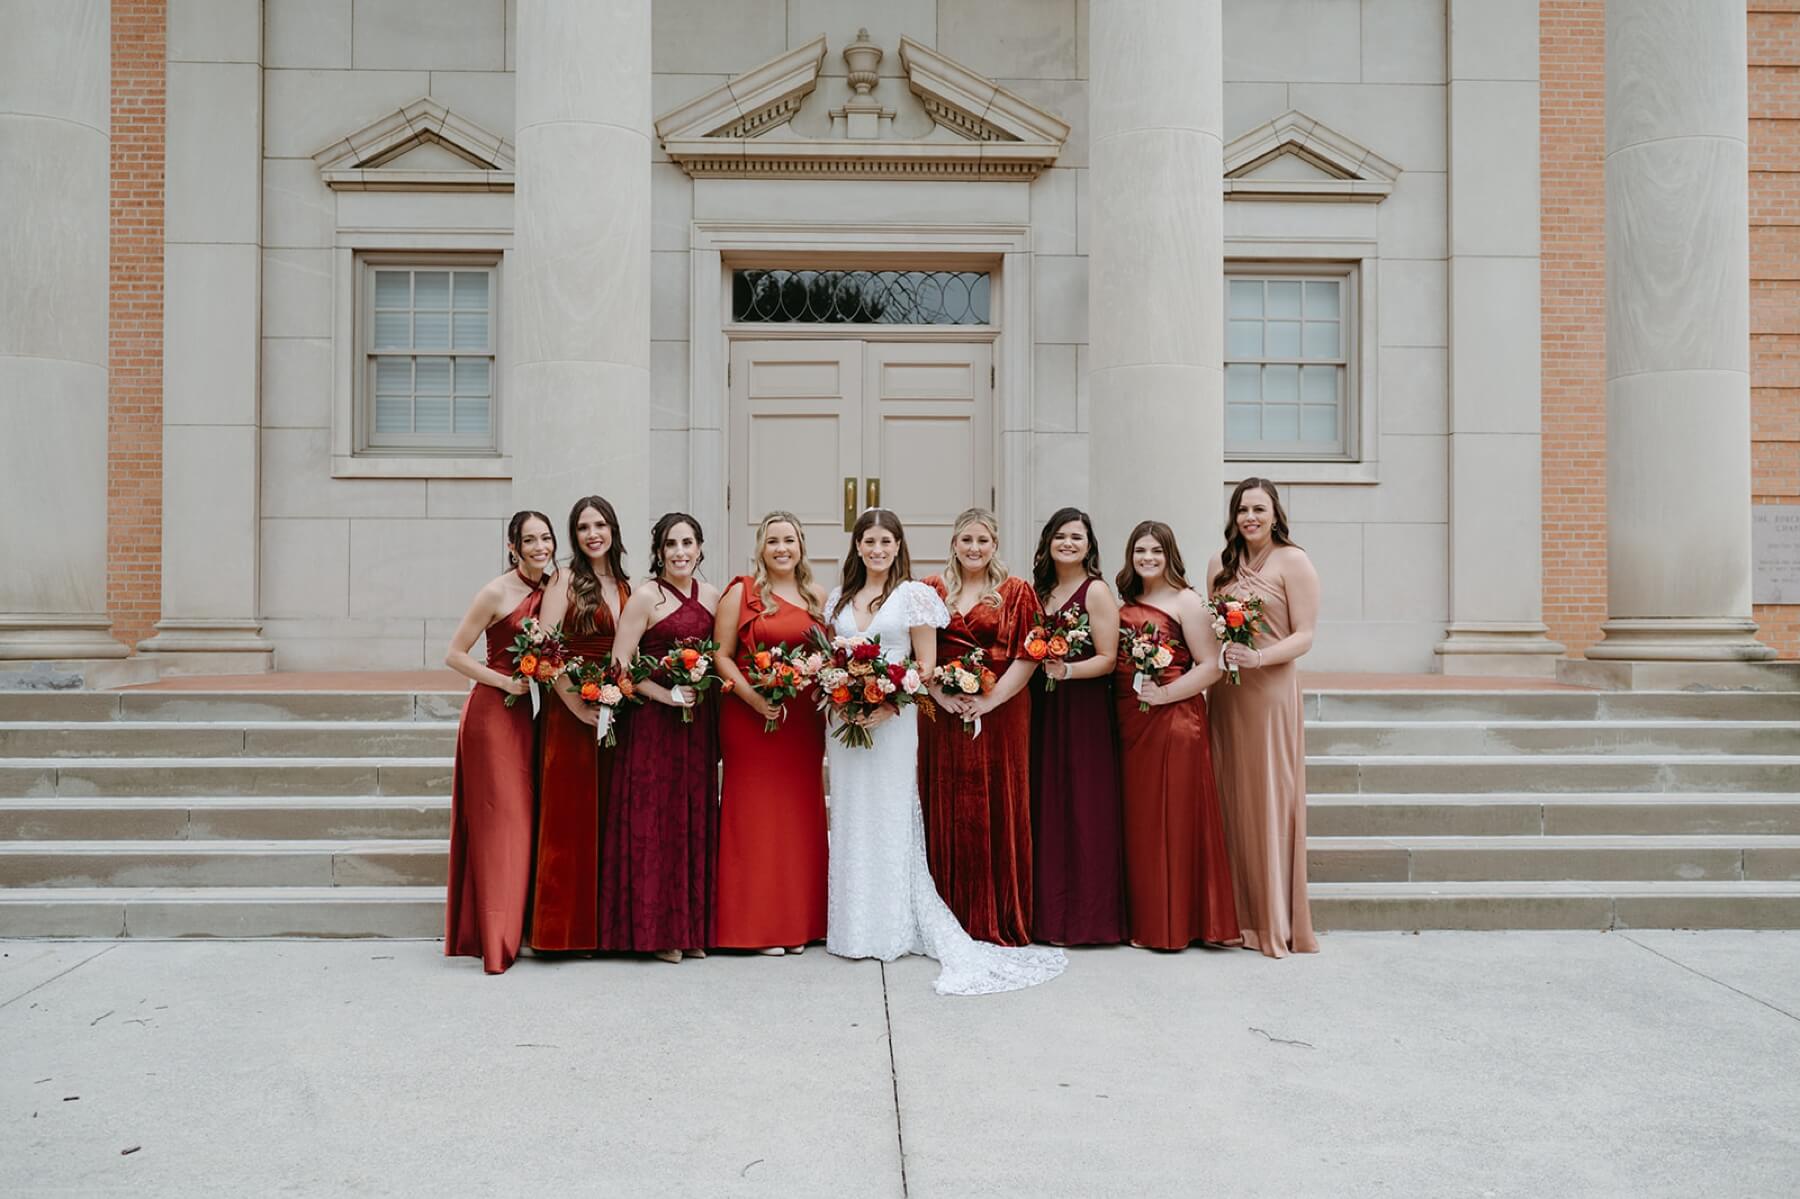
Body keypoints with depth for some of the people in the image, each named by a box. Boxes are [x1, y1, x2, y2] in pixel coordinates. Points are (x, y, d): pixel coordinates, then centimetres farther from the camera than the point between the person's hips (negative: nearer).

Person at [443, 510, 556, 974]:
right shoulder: (497, 593, -10)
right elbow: (454, 655, -9)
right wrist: (506, 682, -15)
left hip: (529, 714, 7)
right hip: (493, 711, -7)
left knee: (524, 818, 9)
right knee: (497, 819, -6)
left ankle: (514, 930, 19)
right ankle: (494, 939, -2)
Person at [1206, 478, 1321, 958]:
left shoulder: (1293, 561, -3)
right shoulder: (1221, 563, 13)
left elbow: (1304, 636, -8)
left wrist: (1259, 657, -23)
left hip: (1271, 690, -5)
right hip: (1225, 692, 5)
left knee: (1271, 799, -3)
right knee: (1232, 800, 6)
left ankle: (1278, 922, 7)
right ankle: (1241, 915, 14)